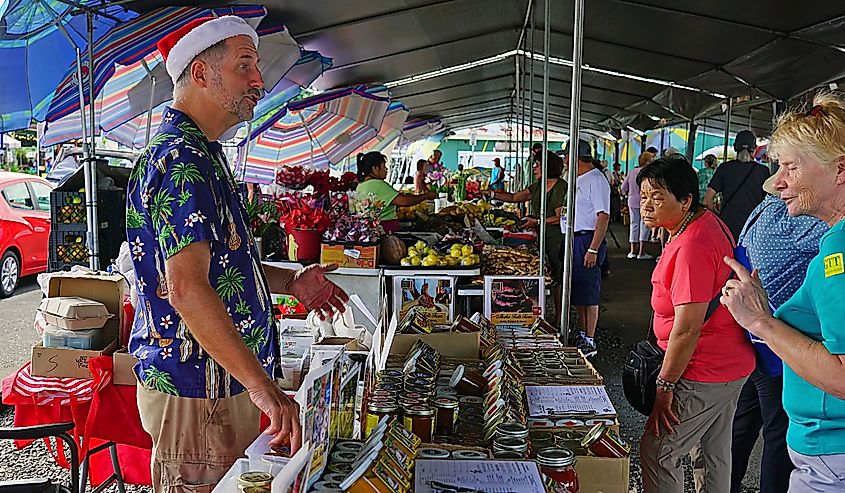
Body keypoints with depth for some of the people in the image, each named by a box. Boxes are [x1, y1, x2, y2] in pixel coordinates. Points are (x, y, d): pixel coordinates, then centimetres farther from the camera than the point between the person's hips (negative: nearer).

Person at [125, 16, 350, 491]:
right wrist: (262, 385, -32)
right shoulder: (179, 159, -19)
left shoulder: (201, 154, 16)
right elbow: (187, 288, -30)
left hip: (224, 381, 10)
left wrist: (289, 282, 10)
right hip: (196, 392, -10)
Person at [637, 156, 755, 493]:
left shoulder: (692, 247, -28)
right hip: (731, 364, 11)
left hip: (704, 376, -11)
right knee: (716, 453, 24)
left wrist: (664, 385, -20)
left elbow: (687, 328, -29)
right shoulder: (708, 221, 6)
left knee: (656, 454, -1)